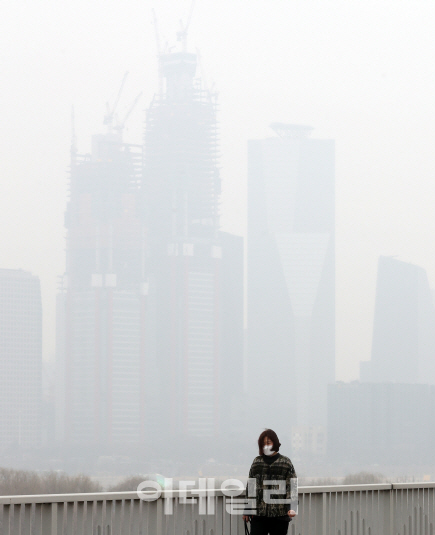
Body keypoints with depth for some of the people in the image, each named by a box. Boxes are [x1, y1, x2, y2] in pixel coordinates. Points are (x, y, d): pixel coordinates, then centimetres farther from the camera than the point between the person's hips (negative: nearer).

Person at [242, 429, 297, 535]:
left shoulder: (286, 463, 4)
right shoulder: (257, 462, 12)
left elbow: (291, 487, -2)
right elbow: (250, 487, 15)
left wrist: (291, 507, -16)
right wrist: (247, 510, 10)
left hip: (279, 515, -2)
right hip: (258, 514, 2)